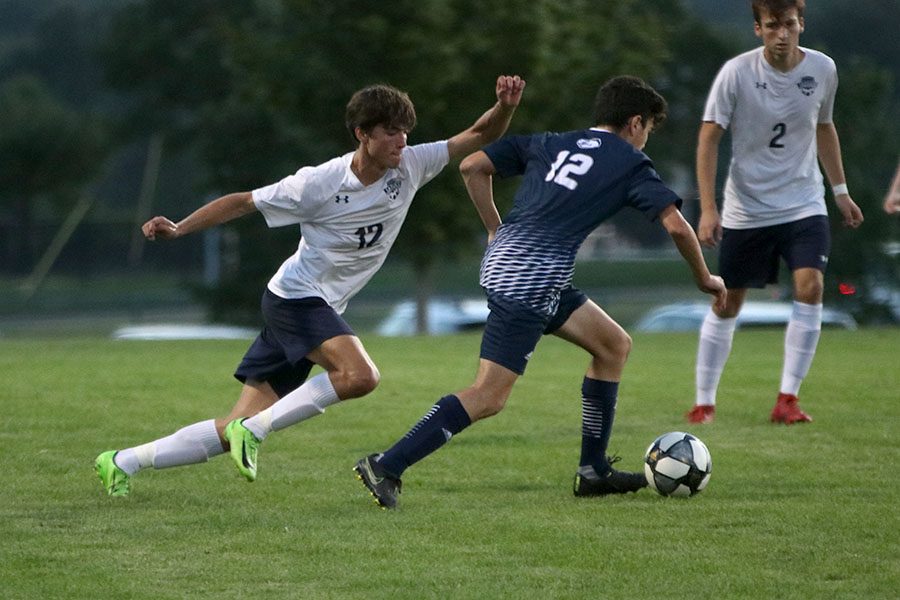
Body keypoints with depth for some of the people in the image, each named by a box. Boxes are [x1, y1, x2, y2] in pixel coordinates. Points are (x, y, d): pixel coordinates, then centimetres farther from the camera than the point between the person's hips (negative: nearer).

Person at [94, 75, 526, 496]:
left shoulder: (410, 166, -1)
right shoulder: (320, 183, -15)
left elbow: (481, 137, 2)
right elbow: (243, 203, -6)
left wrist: (505, 106, -19)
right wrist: (178, 229, -13)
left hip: (321, 309, 7)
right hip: (295, 297, -7)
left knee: (237, 430, 4)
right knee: (360, 375, -30)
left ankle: (124, 462, 11)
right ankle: (253, 430, -19)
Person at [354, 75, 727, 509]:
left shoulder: (550, 144, 21)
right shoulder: (629, 164, 5)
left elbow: (473, 166, 16)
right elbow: (676, 226, -4)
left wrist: (496, 230, 22)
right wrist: (704, 278, 11)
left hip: (503, 257, 9)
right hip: (533, 275, -9)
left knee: (614, 345, 19)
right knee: (489, 397, -11)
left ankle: (594, 471, 22)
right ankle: (387, 466, -18)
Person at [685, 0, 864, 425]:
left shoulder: (822, 70, -3)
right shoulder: (736, 73, -13)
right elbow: (709, 138, -9)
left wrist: (840, 190, 17)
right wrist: (708, 207, -16)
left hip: (803, 204, 2)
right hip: (746, 210, -2)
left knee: (810, 285, -18)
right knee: (727, 304, 4)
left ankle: (788, 399, -11)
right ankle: (704, 402, 18)